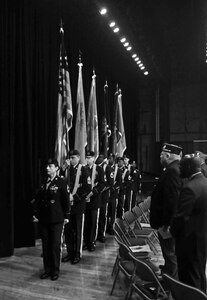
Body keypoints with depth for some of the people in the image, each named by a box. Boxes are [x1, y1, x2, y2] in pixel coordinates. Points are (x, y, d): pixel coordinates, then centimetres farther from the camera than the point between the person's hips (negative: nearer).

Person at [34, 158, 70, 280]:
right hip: (44, 219, 5)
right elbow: (38, 199, 11)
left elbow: (66, 200, -6)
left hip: (57, 219, -4)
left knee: (56, 245, 4)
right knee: (46, 245, 10)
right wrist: (36, 214, 7)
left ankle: (55, 270, 19)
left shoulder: (61, 182, -6)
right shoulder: (43, 182, 8)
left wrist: (66, 216, -6)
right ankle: (47, 269, 24)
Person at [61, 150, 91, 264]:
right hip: (67, 204, 5)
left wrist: (74, 197, -16)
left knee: (78, 230, 5)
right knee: (67, 229, 10)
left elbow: (87, 187, -12)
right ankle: (70, 252, 25)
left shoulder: (83, 170, -6)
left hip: (78, 204, -5)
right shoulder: (67, 169, 9)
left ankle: (78, 254, 18)